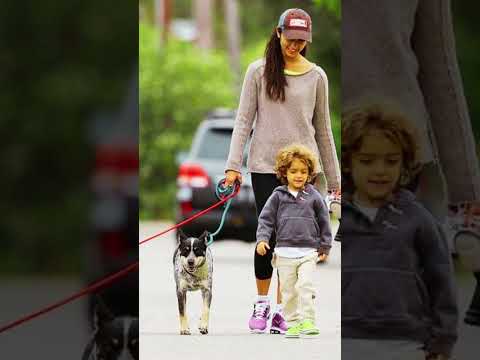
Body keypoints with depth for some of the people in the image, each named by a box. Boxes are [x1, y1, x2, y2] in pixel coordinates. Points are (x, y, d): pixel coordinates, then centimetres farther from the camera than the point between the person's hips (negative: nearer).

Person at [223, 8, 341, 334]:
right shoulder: (259, 71, 3)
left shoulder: (316, 76, 7)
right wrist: (233, 165, -7)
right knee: (269, 236, -5)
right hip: (265, 165, -1)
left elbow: (323, 128, 12)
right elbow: (244, 120, 2)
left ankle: (282, 310, 4)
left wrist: (333, 177, 12)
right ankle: (261, 304, 12)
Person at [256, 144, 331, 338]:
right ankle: (293, 324, 12)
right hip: (285, 251, 1)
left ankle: (308, 321, -12)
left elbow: (324, 221, 12)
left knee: (305, 286, -14)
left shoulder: (313, 197, 4)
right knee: (288, 290, 4)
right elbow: (266, 219, 5)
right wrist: (262, 239, -8)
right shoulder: (278, 196, 4)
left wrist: (325, 246, 11)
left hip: (308, 251, -1)